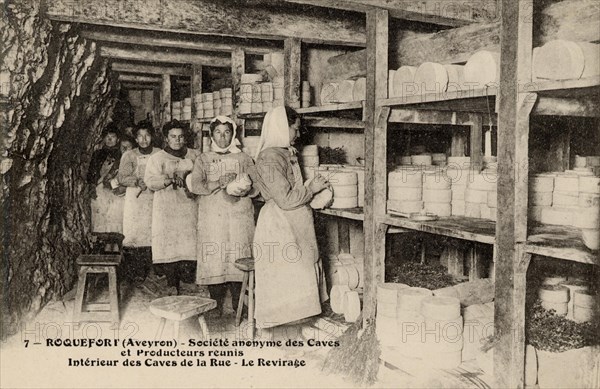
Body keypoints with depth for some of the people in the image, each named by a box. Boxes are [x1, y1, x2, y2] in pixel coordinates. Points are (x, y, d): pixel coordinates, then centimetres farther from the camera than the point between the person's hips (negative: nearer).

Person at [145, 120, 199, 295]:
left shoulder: (194, 156, 14)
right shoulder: (157, 158, 7)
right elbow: (150, 181, -4)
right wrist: (169, 180, -19)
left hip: (188, 206, 2)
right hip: (166, 207, -2)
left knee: (187, 244, -4)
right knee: (168, 245, -6)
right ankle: (171, 284, 1)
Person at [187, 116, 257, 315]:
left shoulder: (244, 158, 13)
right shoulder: (203, 159, 13)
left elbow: (256, 186, 5)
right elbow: (196, 185, -3)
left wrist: (239, 190, -14)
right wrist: (220, 183, -13)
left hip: (239, 217, 0)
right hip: (212, 218, 0)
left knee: (238, 258, -3)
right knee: (214, 259, -3)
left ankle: (238, 304, 7)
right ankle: (216, 306, 8)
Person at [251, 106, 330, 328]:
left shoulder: (285, 154, 13)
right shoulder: (269, 158, -18)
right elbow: (285, 199, -21)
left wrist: (314, 190, 10)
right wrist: (311, 189, -10)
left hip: (294, 225, 10)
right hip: (279, 225, -10)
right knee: (283, 275, -2)